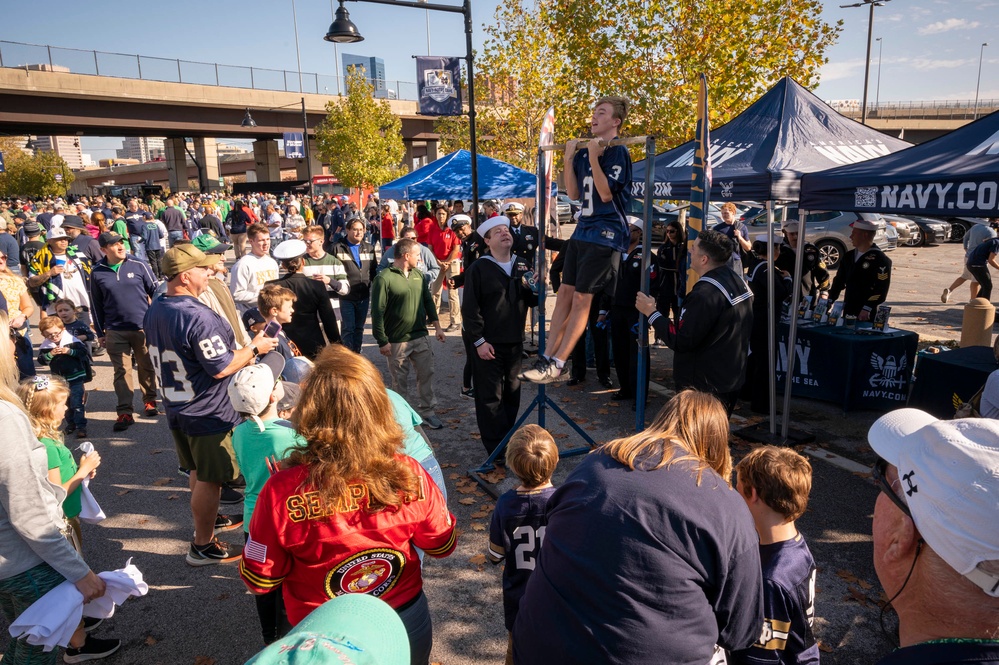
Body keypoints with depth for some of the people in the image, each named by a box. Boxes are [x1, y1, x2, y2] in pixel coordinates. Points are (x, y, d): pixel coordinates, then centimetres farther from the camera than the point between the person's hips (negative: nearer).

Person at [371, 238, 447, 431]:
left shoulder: (418, 275, 7)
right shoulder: (384, 278, -13)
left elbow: (428, 301, 16)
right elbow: (377, 313, -13)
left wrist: (437, 326, 11)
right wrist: (382, 341, -14)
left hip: (421, 336, 6)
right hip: (397, 341, -6)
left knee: (426, 374, 9)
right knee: (400, 380, 7)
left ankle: (427, 412, 22)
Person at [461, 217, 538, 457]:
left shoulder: (523, 266, 10)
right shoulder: (478, 269, -7)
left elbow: (532, 301, 13)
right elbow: (470, 309, -10)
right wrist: (479, 341, -14)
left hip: (515, 342, 6)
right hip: (488, 344, -5)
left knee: (512, 394, 14)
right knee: (490, 397, 0)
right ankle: (497, 449, 9)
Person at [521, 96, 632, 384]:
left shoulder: (618, 152, -9)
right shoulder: (584, 152, 12)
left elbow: (606, 193, -18)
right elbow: (573, 193, 10)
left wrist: (593, 157, -20)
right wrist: (569, 158, 3)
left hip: (605, 234, -8)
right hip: (582, 230, 8)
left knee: (581, 299, -6)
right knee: (565, 293, 6)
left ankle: (557, 365, -2)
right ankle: (546, 357, 11)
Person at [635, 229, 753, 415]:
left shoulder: (705, 293, -26)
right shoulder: (738, 281, 6)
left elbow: (681, 342, -25)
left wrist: (651, 313, -16)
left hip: (704, 387, -10)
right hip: (731, 379, 10)